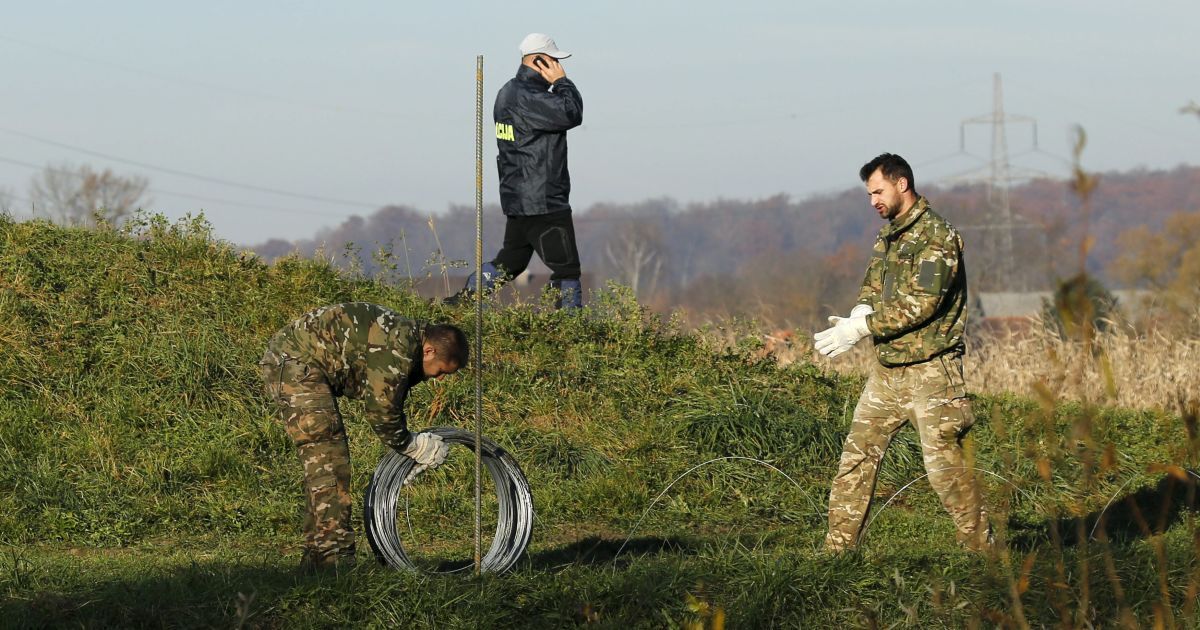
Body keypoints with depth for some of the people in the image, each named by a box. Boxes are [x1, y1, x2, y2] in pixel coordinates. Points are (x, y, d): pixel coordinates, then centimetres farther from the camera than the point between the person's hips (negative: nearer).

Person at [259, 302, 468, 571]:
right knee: (328, 461, -12)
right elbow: (380, 410, -19)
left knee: (322, 465, 14)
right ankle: (334, 560, -14)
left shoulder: (406, 337, 12)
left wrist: (408, 450, 15)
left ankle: (317, 558, 17)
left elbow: (387, 404, 20)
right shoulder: (397, 346, -21)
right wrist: (414, 446, -5)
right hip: (295, 364, -11)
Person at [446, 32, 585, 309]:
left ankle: (461, 300, 19)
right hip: (543, 203, -10)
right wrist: (562, 82, -13)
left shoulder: (509, 92, 14)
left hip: (517, 200, 10)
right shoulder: (527, 97, -20)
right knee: (566, 266, -4)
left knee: (510, 263, 19)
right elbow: (571, 114, -24)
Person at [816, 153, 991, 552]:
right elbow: (872, 289, 17)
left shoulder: (936, 236, -14)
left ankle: (980, 546, 3)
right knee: (857, 454, 6)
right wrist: (858, 316, -7)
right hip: (887, 369, 9)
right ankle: (838, 547, 10)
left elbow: (921, 305, -21)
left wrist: (861, 328, -21)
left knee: (944, 461, -7)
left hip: (929, 371, -9)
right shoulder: (890, 235, 15)